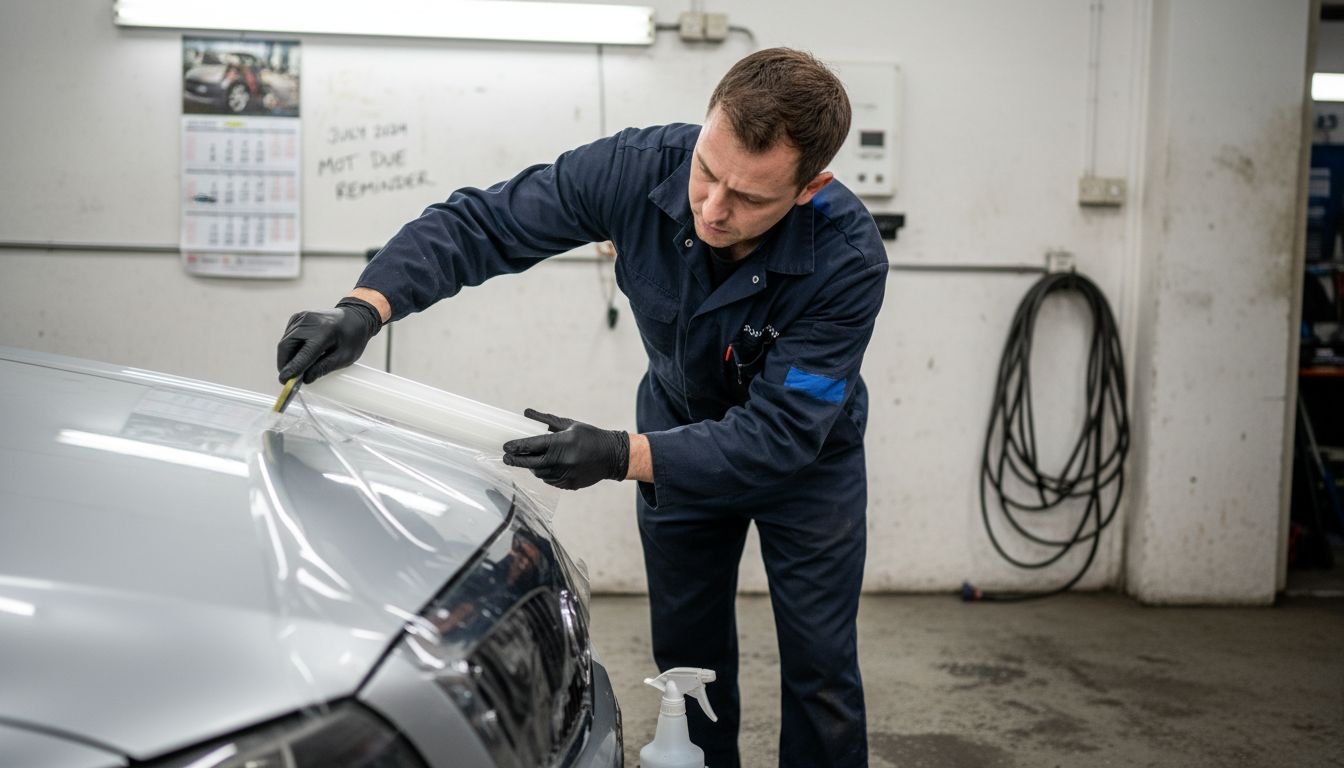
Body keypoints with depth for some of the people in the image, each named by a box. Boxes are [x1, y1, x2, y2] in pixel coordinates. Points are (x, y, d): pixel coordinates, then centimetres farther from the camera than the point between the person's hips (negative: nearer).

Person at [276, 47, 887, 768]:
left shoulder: (848, 257, -35)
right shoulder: (639, 167, -29)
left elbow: (780, 434, -36)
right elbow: (476, 224, -24)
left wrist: (619, 456, -48)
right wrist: (363, 308, -40)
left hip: (809, 459, -2)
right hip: (683, 434, 3)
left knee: (819, 670, 3)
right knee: (688, 659, 11)